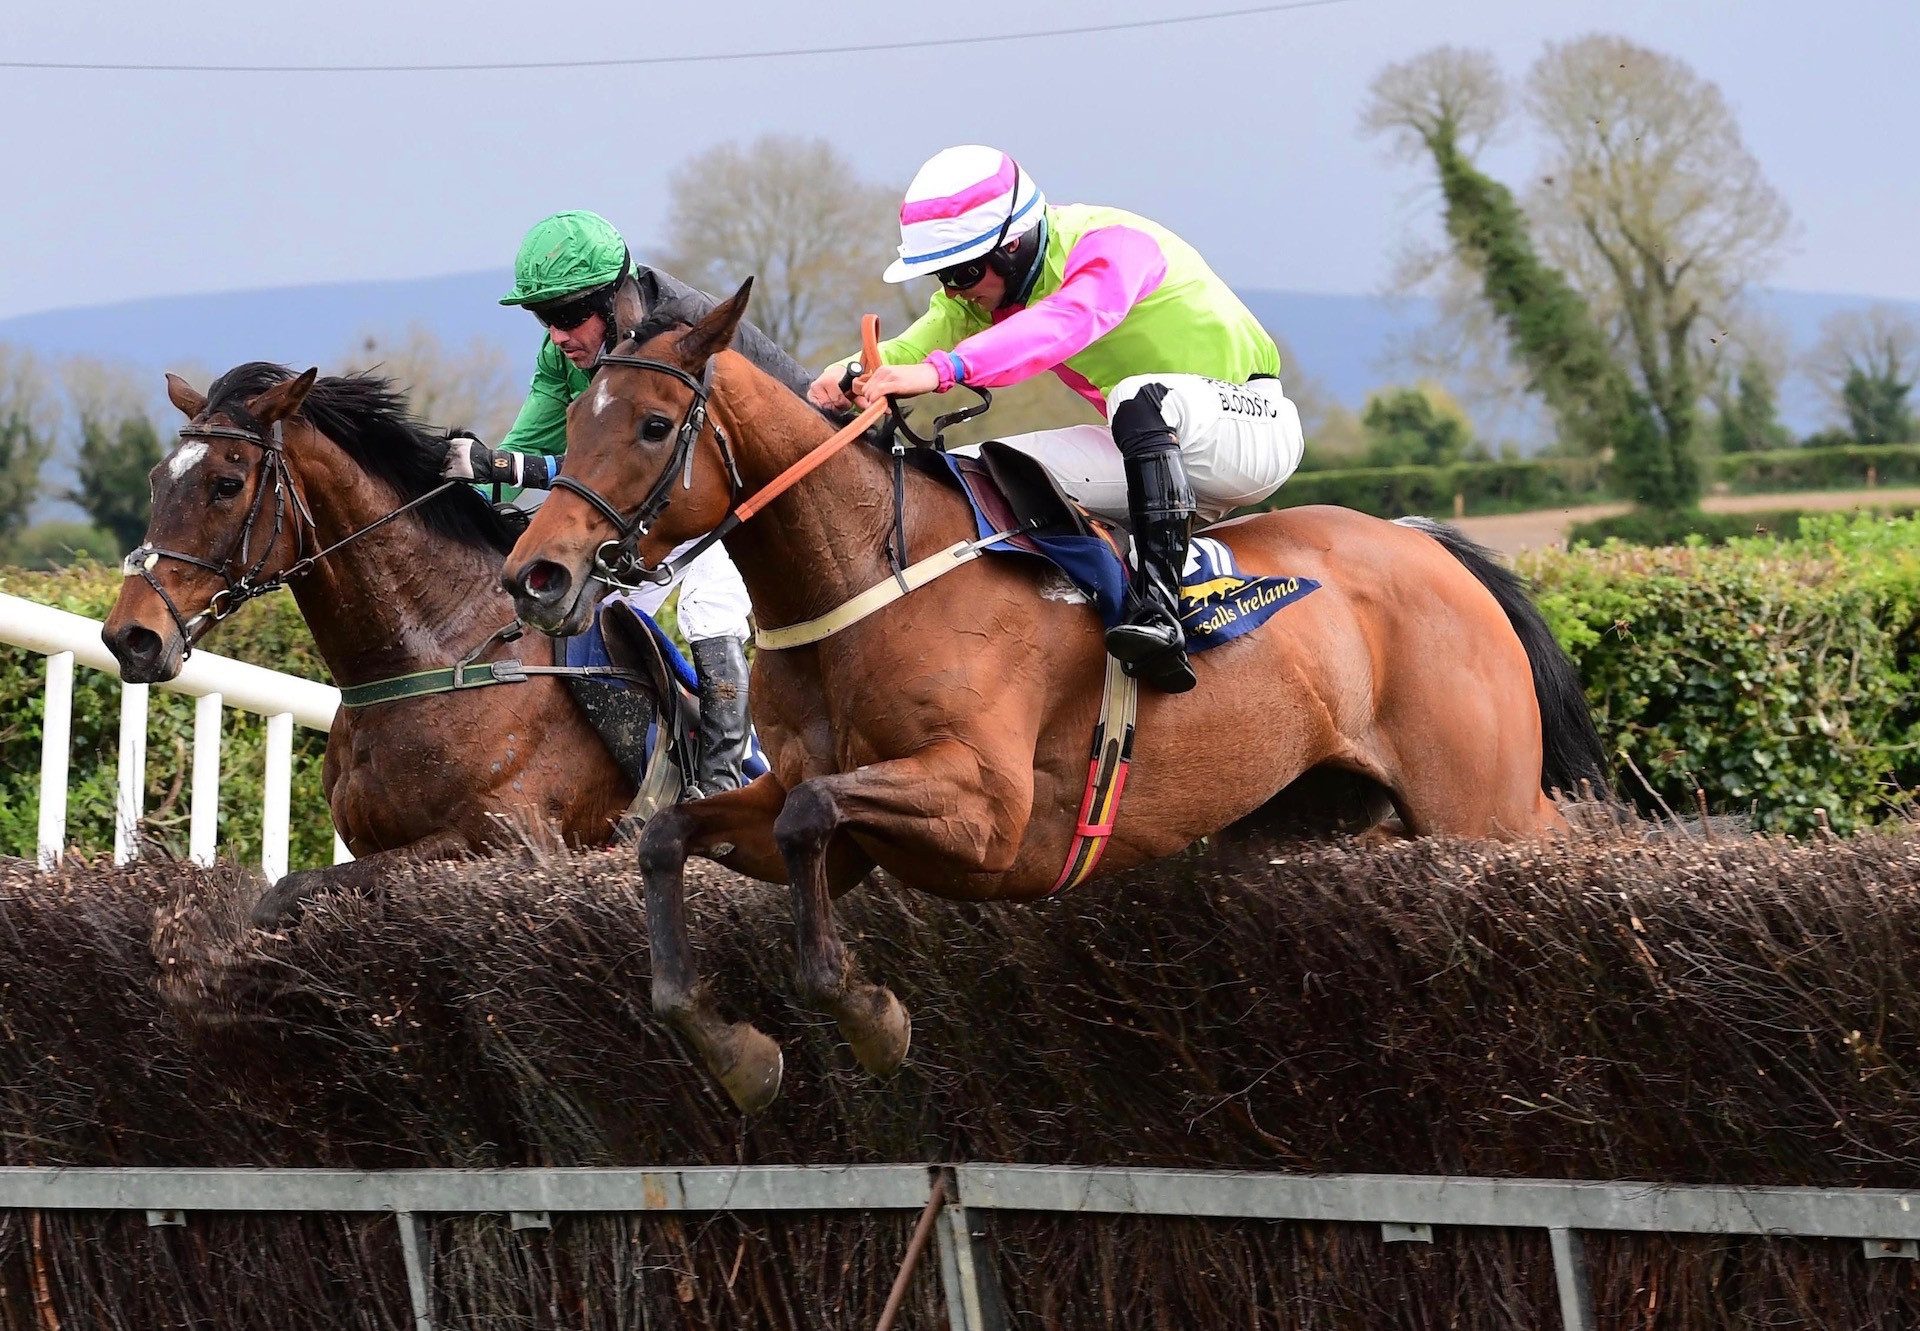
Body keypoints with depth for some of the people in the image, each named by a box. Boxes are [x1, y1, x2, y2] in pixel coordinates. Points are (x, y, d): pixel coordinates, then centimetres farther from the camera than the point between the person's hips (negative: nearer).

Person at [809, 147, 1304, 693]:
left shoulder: (1112, 246, -23)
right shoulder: (986, 283, 1)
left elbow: (1067, 323, -43)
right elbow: (930, 337, -14)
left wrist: (941, 370, -57)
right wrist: (850, 376, -37)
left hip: (1254, 427, -8)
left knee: (1141, 396, -39)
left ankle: (1158, 607, -46)